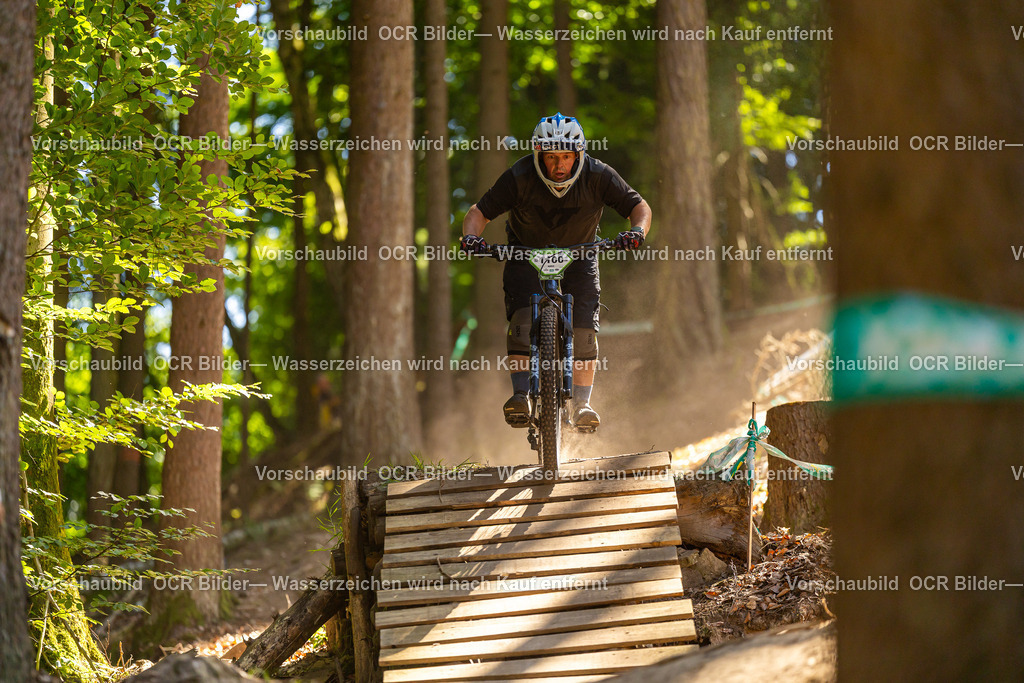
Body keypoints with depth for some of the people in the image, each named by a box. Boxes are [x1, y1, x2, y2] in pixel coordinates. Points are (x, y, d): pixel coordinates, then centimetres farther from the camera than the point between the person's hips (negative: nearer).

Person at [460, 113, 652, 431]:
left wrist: (637, 230, -38)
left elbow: (639, 206, -17)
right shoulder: (519, 177, -27)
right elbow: (481, 211, -20)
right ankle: (521, 395, -20)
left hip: (578, 254, 1)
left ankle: (581, 405, -7)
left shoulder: (597, 175, -25)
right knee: (522, 319, -22)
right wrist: (471, 236, -41)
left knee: (584, 327, -13)